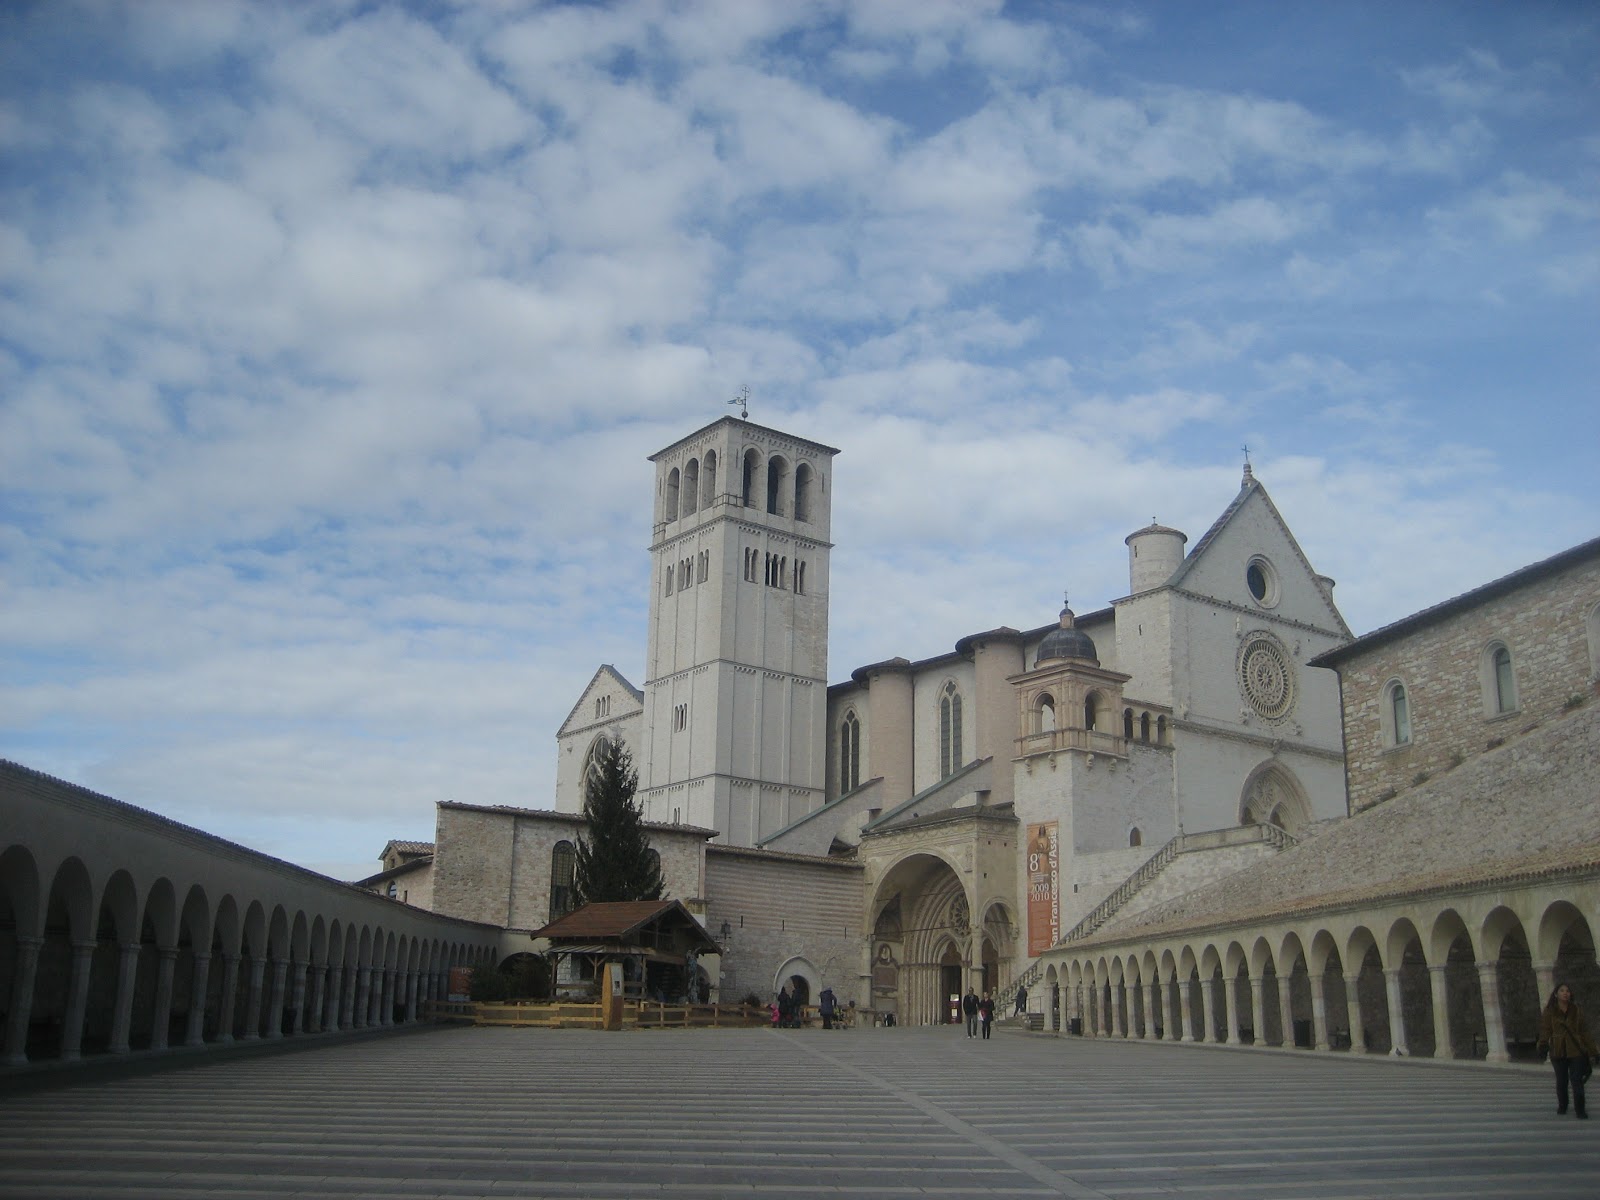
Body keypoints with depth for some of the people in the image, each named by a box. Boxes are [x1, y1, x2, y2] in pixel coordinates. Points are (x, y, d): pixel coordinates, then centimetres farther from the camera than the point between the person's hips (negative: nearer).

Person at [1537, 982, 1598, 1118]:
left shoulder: (1576, 1010, 4)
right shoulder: (1549, 1011, 1)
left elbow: (1584, 1031, 5)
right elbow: (1545, 1030, -6)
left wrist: (1591, 1050, 2)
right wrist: (1543, 1045, -21)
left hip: (1576, 1051, 0)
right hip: (1558, 1051, 0)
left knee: (1577, 1081, -7)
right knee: (1561, 1080, 12)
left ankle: (1580, 1110, -4)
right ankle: (1562, 1107, 27)